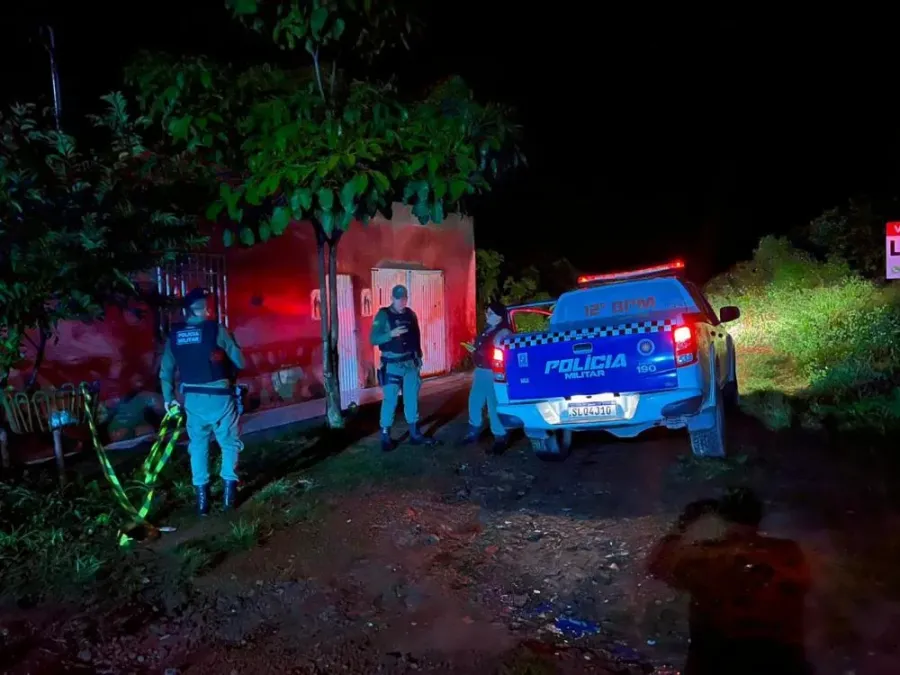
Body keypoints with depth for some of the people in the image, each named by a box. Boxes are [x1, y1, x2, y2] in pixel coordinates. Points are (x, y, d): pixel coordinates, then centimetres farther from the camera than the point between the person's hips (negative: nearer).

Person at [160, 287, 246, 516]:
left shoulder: (175, 335, 4)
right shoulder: (216, 329, -8)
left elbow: (165, 370, 8)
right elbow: (240, 362, -6)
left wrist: (168, 398, 19)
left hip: (192, 398, 4)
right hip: (219, 396, -3)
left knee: (198, 445, 16)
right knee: (229, 443, 13)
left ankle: (202, 497, 16)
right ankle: (229, 489, 8)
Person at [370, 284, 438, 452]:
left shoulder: (410, 314, 7)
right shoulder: (383, 315, -8)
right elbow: (373, 339, -15)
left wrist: (419, 358, 12)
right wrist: (391, 334, -29)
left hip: (410, 363, 5)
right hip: (392, 365, -5)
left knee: (412, 399, 11)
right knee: (390, 400, -1)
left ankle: (415, 434, 21)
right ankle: (385, 437, 9)